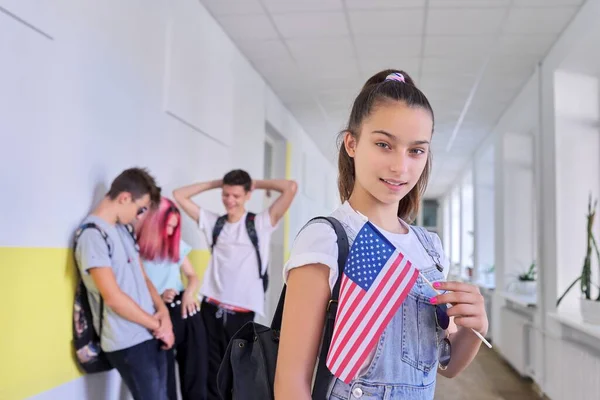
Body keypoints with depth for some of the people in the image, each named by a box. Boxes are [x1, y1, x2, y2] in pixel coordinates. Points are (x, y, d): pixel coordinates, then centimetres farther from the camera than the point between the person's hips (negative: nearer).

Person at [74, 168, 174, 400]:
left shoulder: (124, 230, 11)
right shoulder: (93, 234, -16)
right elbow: (113, 297, -20)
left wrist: (162, 310, -4)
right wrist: (158, 325, -11)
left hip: (151, 334, 8)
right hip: (127, 342, -8)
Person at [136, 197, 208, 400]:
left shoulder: (176, 245, 17)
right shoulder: (136, 249, -3)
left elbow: (192, 276, 18)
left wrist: (189, 293, -3)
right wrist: (158, 298, -17)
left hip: (185, 309, 5)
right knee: (165, 371, -1)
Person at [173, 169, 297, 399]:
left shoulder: (260, 224, -1)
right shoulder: (213, 223, 8)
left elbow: (290, 188, -10)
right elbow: (179, 195, 13)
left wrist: (257, 184, 3)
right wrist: (216, 183, 9)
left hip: (242, 312, -3)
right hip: (211, 307, 3)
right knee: (211, 372, 10)